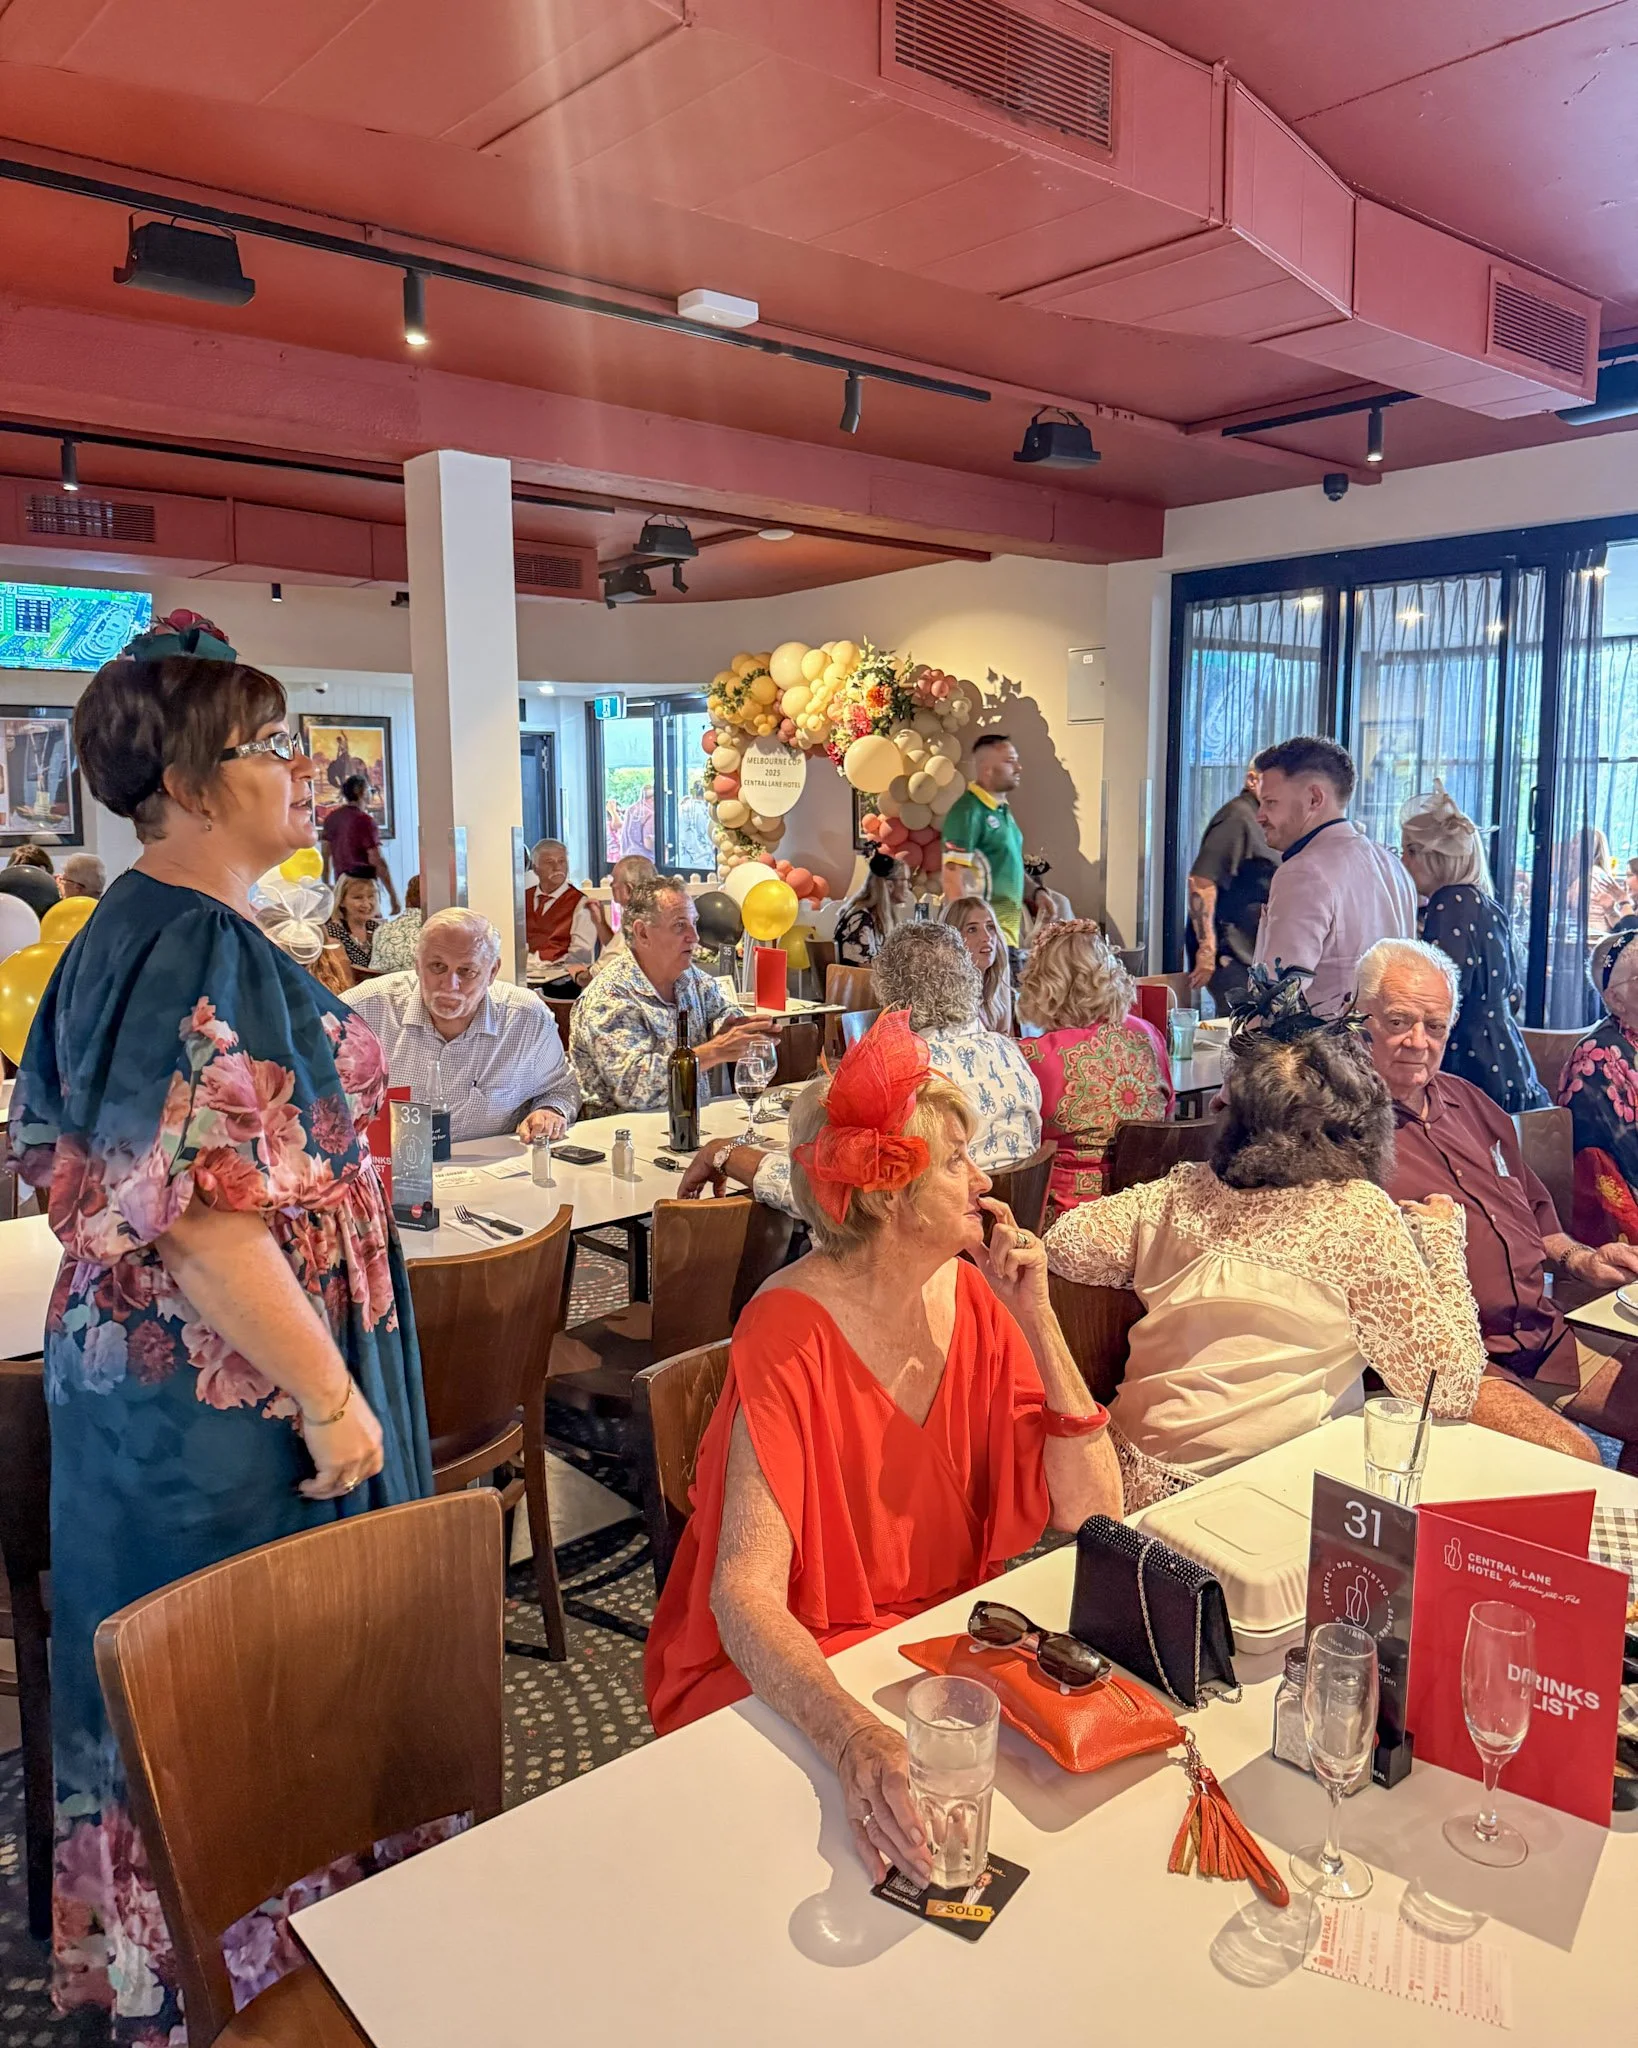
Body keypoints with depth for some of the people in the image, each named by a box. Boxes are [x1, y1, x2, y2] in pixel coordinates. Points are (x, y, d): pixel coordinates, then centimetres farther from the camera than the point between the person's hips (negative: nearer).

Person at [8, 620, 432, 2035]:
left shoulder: (124, 935, 9)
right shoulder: (204, 954, -23)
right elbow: (204, 1215, -28)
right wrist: (333, 1396, -22)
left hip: (130, 1375, 10)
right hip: (231, 1403, -10)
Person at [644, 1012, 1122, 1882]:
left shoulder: (970, 1298, -5)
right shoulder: (793, 1331, -22)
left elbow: (1092, 1514, -7)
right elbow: (744, 1590, -28)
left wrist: (1037, 1321, -16)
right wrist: (854, 1738, -45)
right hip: (784, 1671, -6)